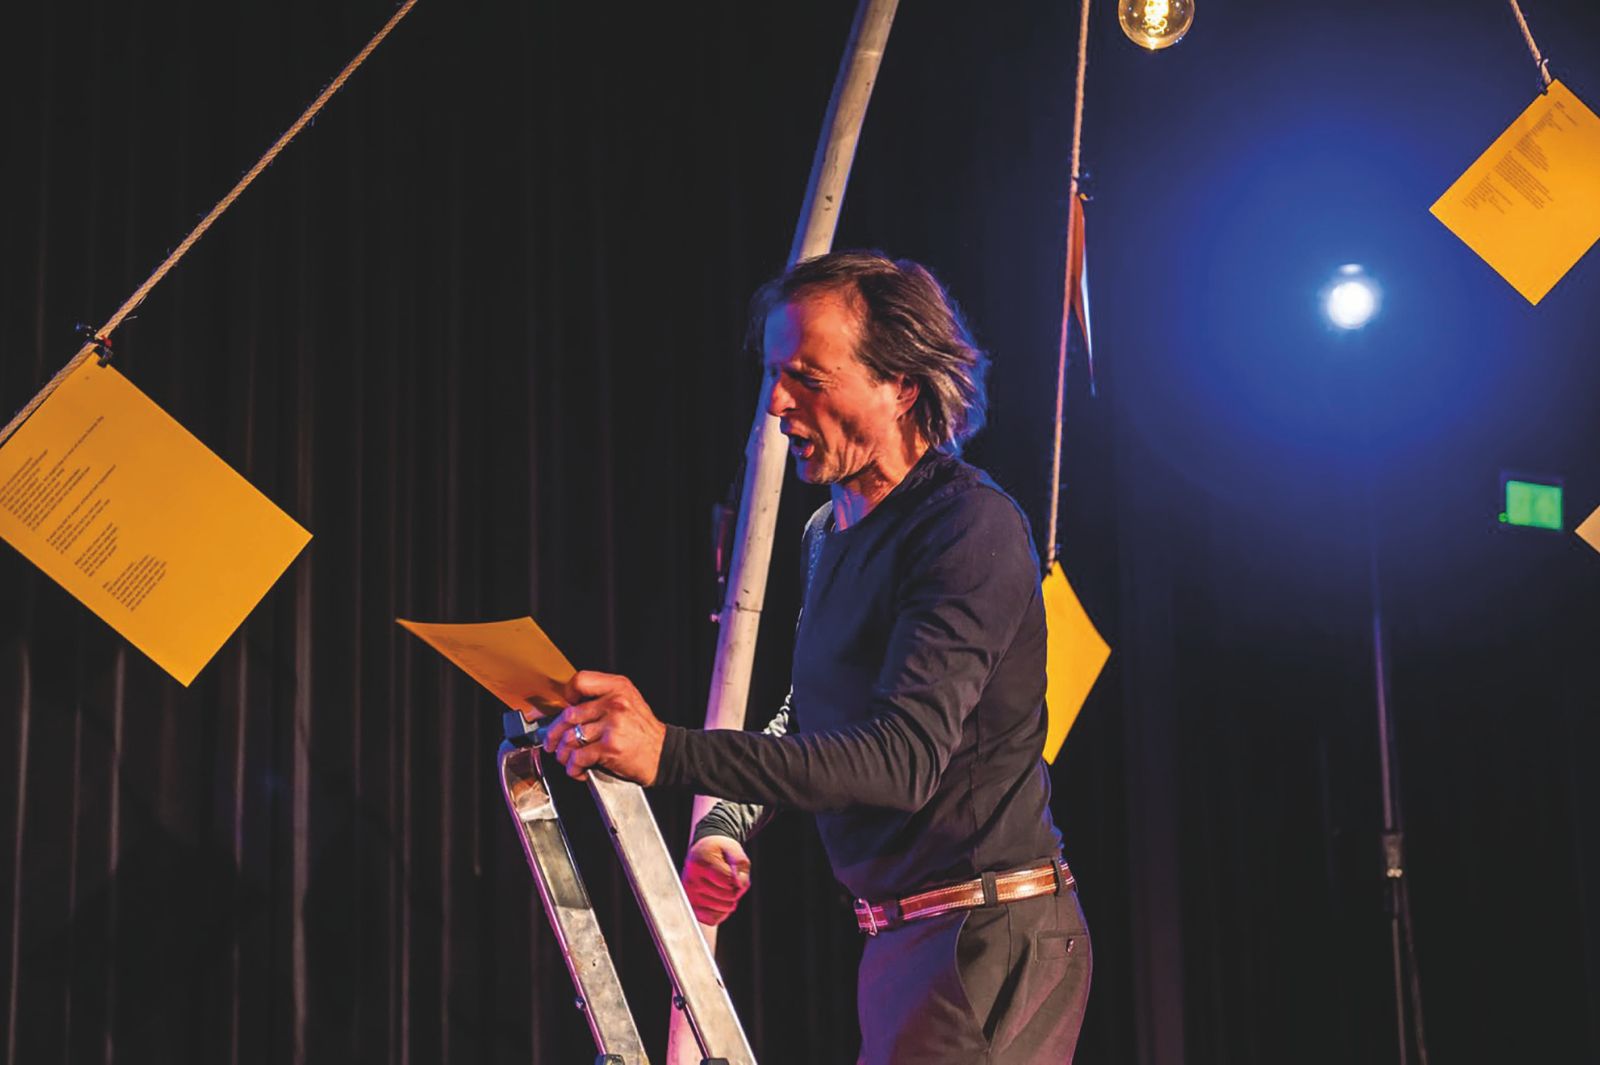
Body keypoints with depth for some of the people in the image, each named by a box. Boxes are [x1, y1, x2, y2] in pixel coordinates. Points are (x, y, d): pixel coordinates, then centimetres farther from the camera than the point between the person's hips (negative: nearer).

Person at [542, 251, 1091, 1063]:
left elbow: (903, 758, -28)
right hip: (899, 935, 9)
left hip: (988, 935, -9)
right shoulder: (830, 531, 13)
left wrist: (670, 752, -35)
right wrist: (726, 828, 4)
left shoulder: (971, 527, -17)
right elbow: (807, 721, 24)